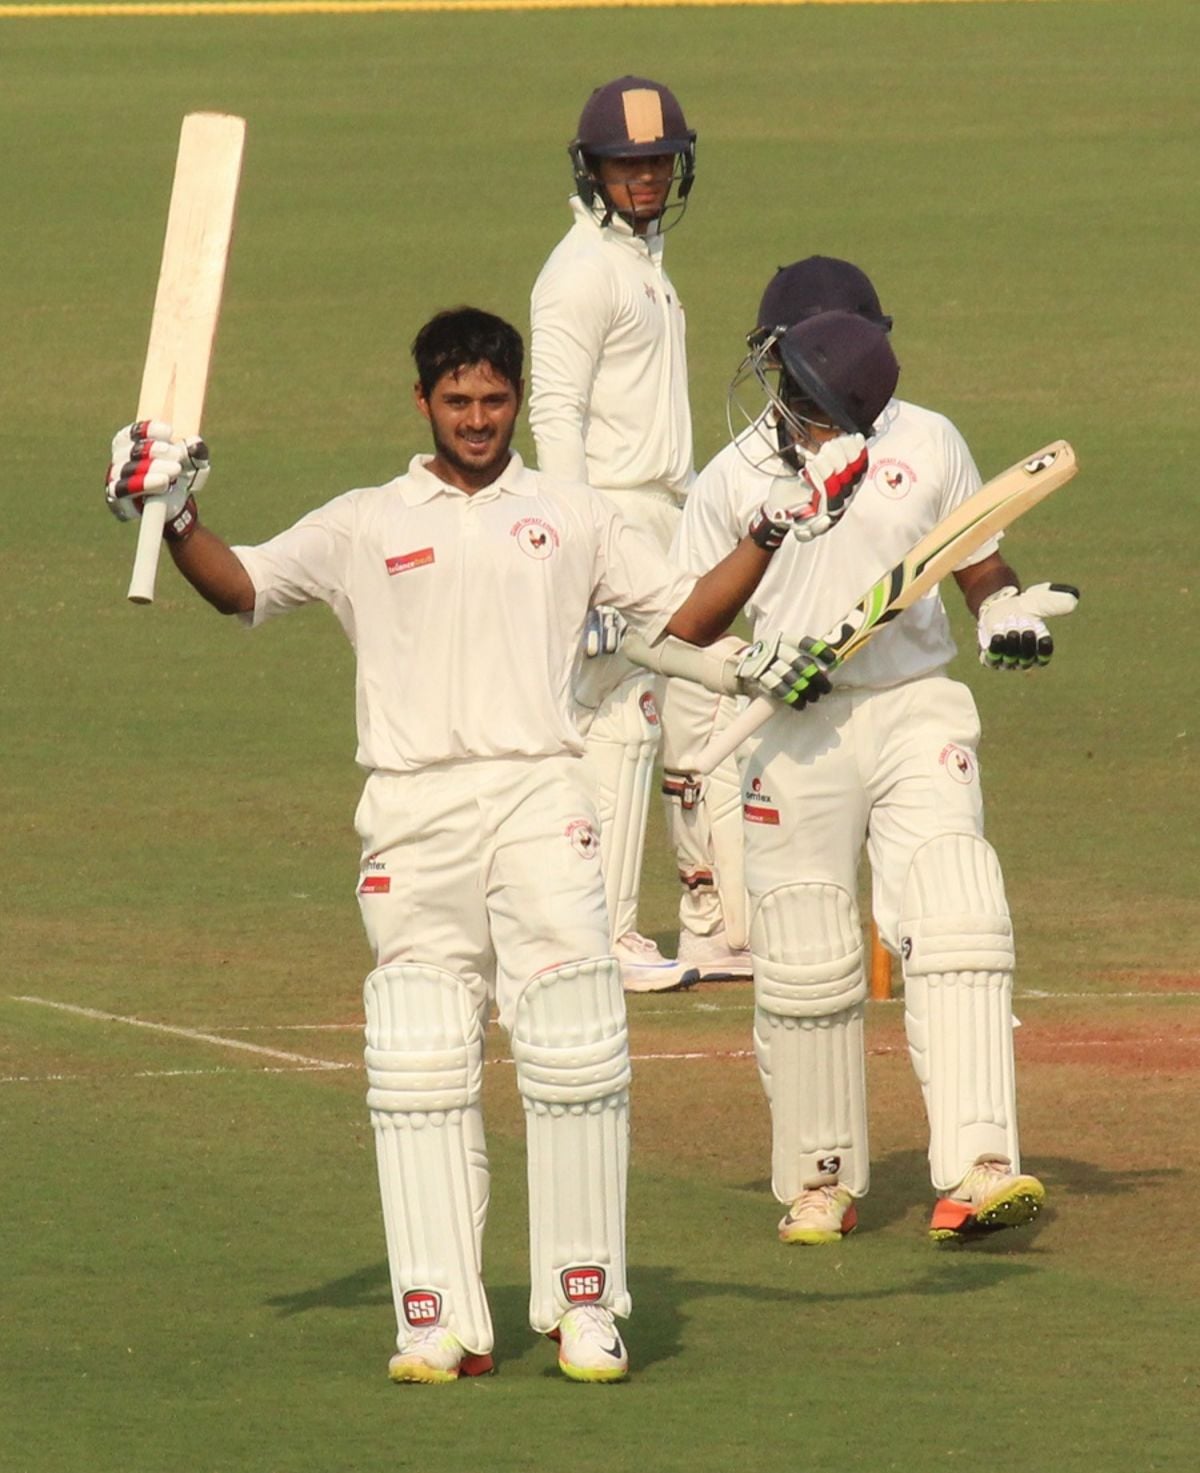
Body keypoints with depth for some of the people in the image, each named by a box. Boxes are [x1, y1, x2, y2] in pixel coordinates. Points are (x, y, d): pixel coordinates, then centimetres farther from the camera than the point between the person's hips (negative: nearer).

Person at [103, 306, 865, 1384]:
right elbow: (240, 586, 7)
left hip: (540, 799, 0)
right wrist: (175, 522, -10)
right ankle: (441, 1322, 0)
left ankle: (584, 1304, 0)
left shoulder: (572, 518, 15)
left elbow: (687, 617, 15)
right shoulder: (364, 527, 13)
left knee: (576, 1048, -8)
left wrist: (765, 542, 2)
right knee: (420, 1069, -2)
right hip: (413, 807, 0)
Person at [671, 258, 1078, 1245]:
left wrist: (1011, 618, -7)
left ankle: (976, 1171, -23)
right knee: (806, 964, 0)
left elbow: (982, 571, 15)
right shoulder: (734, 480, 1)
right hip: (795, 729, -1)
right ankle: (820, 1183, 17)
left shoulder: (927, 444, 7)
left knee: (958, 928, -16)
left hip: (917, 710, 1)